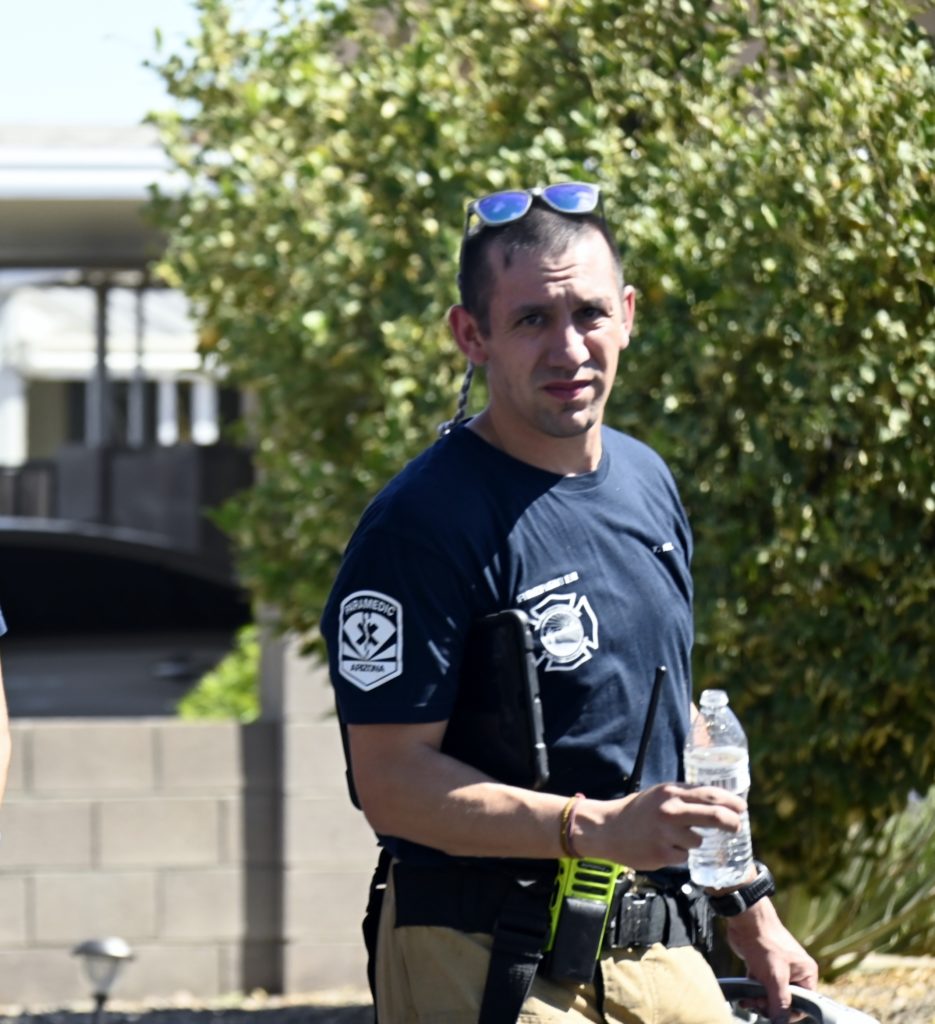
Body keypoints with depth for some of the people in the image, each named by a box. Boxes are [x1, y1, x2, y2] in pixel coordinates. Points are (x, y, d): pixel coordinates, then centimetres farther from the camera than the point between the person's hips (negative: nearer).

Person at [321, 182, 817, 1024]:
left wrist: (754, 920, 23)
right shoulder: (420, 525, -14)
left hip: (663, 952, 7)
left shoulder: (647, 483, 12)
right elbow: (392, 784, -19)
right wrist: (597, 829, -28)